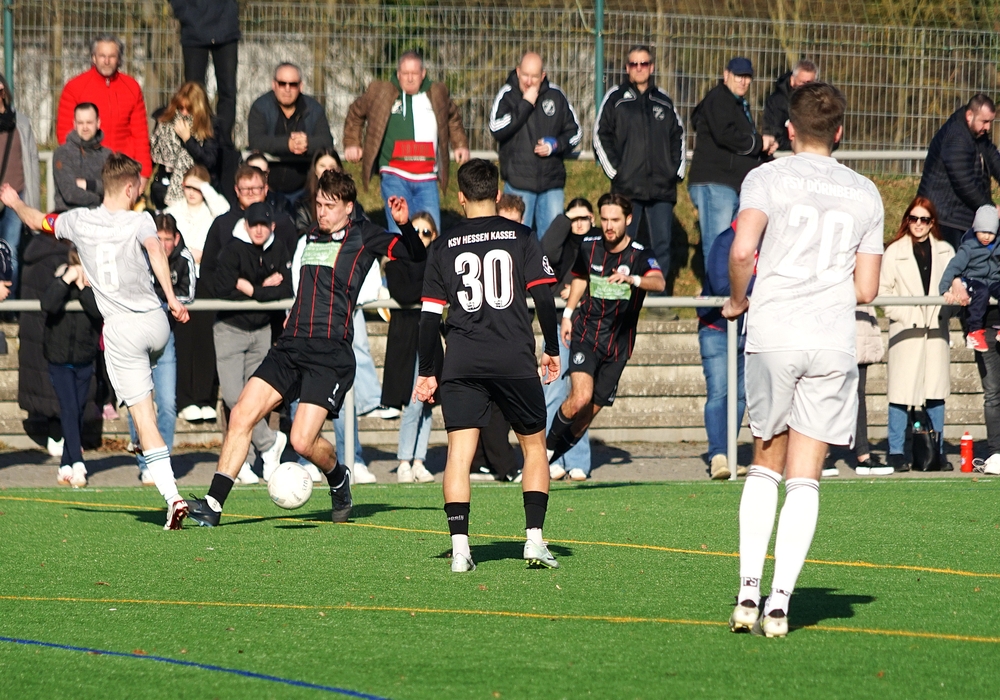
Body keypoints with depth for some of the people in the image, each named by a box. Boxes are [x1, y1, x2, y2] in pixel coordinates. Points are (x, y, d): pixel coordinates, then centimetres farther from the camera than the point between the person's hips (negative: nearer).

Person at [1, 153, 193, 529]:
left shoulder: (79, 221, 3)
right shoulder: (139, 221, -5)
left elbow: (36, 220, 20)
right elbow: (155, 249, -26)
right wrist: (172, 298, -29)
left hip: (120, 329, 0)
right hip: (155, 322, 0)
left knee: (143, 417, -1)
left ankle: (172, 497, -10)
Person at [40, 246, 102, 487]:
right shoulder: (60, 283, -10)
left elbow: (100, 311, -25)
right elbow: (48, 305, -29)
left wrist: (83, 287, -29)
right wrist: (66, 280, -32)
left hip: (84, 360, 3)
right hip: (59, 359, -3)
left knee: (78, 412, 7)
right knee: (69, 409, -14)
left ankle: (66, 465, 17)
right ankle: (77, 464, -19)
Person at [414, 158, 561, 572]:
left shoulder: (443, 246, 7)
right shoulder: (521, 237, 4)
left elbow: (430, 315, 6)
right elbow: (543, 298, 0)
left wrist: (427, 372, 13)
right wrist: (551, 349, 13)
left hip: (462, 365, 0)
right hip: (516, 362, 0)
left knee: (459, 452, 0)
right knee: (534, 445, 14)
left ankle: (459, 546, -12)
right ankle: (534, 539, 3)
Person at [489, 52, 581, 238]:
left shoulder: (556, 95, 7)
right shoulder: (507, 95, -1)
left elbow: (575, 132, 14)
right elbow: (497, 130, -16)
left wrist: (555, 145, -5)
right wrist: (525, 104, -15)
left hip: (552, 182, 3)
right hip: (518, 183, -3)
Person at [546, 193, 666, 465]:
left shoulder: (639, 255, -11)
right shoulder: (589, 246, 0)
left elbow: (659, 282, -33)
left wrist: (631, 279, -51)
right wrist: (568, 314, 20)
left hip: (618, 343, 0)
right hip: (585, 333, 0)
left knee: (590, 411, 2)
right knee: (580, 398, -22)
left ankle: (556, 455, 22)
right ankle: (547, 446, -2)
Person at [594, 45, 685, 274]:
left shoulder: (664, 102, 15)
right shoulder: (615, 99, 5)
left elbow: (678, 138, 21)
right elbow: (601, 137, 1)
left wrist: (677, 171, 9)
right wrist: (614, 171, -7)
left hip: (662, 188, 3)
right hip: (626, 187, -3)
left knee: (662, 246, 1)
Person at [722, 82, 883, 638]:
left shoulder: (768, 179, 2)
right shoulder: (865, 194, 11)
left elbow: (742, 249, -14)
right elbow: (866, 289, 10)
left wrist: (737, 300, 5)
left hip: (772, 336, -1)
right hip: (833, 342, 1)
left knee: (765, 466, 14)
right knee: (805, 481, 2)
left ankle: (748, 590, 2)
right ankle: (779, 602, -7)